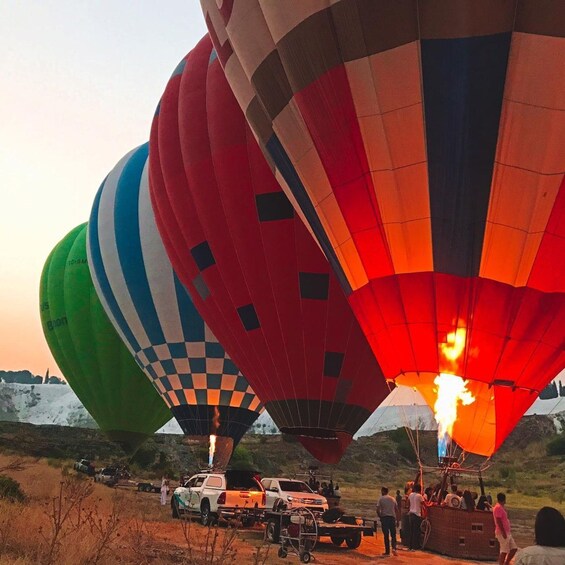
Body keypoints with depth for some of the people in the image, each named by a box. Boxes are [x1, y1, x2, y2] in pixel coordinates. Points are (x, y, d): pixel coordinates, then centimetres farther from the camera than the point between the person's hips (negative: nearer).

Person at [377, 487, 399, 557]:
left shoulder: (381, 499, -1)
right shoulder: (393, 499, 11)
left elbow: (378, 510, -8)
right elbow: (397, 510, 10)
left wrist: (380, 517, 7)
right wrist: (397, 521, 14)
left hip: (384, 517, -3)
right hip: (392, 517, 3)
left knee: (386, 535, 4)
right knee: (393, 535, 8)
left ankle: (387, 551, 5)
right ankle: (394, 548, -12)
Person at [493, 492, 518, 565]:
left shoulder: (501, 507, 16)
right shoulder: (498, 507, -16)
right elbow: (498, 521, -21)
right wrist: (503, 533, -23)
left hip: (507, 532, 10)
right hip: (502, 533, -10)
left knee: (514, 548, 10)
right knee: (504, 551, -6)